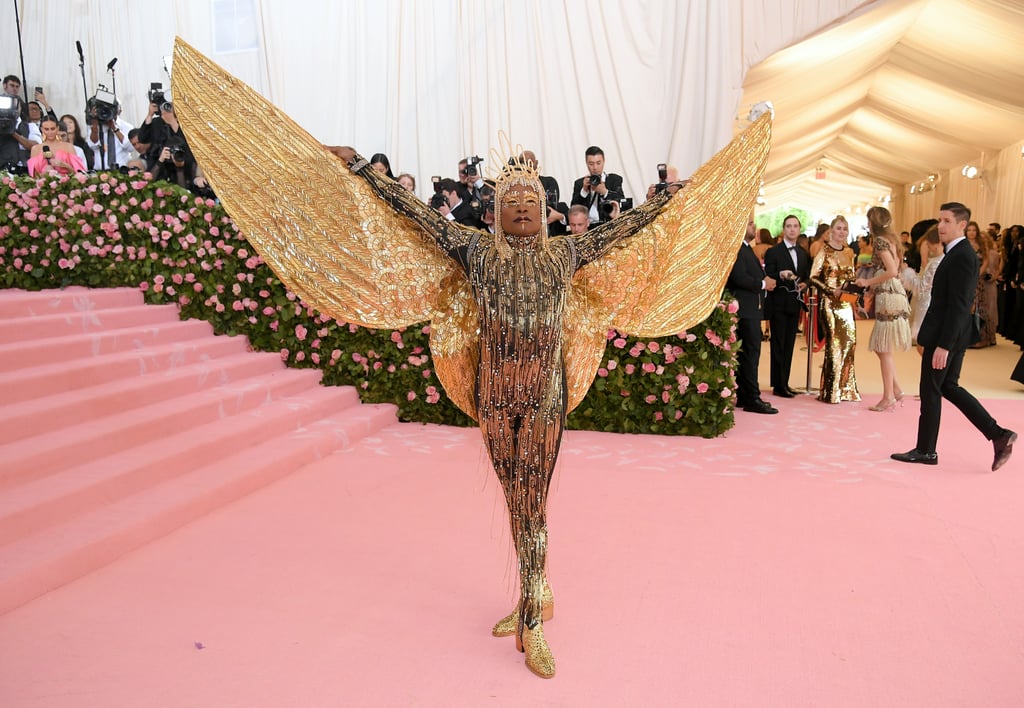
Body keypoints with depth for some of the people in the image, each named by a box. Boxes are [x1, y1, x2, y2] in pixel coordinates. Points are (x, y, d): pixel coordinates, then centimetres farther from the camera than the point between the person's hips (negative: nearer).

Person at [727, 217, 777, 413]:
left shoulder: (747, 249, 21)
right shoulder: (737, 249, -13)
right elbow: (739, 277, -22)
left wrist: (766, 280, 6)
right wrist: (763, 284, -11)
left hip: (750, 309, 11)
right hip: (746, 309, -11)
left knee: (746, 353, 12)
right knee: (751, 351, -10)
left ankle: (744, 396, 18)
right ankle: (752, 398, -7)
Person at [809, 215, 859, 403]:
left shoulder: (849, 252, 13)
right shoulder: (824, 251, -3)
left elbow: (851, 277, 21)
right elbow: (813, 277, -8)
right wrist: (831, 290, -16)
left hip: (846, 302, 5)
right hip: (829, 302, -5)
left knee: (849, 342, 2)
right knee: (833, 343, -5)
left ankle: (845, 388, 14)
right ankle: (831, 391, 5)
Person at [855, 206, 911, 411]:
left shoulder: (880, 240, -10)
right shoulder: (890, 239, 17)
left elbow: (892, 271, -19)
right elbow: (895, 269, 15)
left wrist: (868, 282, -9)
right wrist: (872, 286, 14)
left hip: (889, 297, -9)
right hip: (893, 294, 9)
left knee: (884, 349, -4)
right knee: (881, 347, 14)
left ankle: (888, 398, 1)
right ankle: (896, 391, 16)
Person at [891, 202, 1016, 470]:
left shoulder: (961, 256, -18)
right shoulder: (960, 253, 12)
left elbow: (957, 305, -22)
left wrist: (943, 345, -23)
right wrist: (931, 337, 16)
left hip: (946, 336, -10)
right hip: (948, 335, 10)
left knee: (930, 391, 2)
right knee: (948, 387, 16)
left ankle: (925, 450, 14)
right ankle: (998, 435, 16)